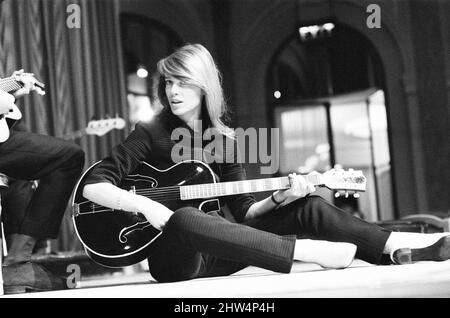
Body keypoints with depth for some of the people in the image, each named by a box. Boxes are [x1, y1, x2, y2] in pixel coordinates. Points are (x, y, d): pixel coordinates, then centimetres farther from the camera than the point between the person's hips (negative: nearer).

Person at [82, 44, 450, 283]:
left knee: (306, 206, -10)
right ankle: (309, 251, -43)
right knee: (183, 219, -41)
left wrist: (278, 199, -10)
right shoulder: (150, 135, -2)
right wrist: (144, 205, -23)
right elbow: (94, 185, -9)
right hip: (173, 258, -5)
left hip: (216, 252, 5)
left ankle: (401, 246, -22)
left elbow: (243, 211, 9)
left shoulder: (223, 139, 10)